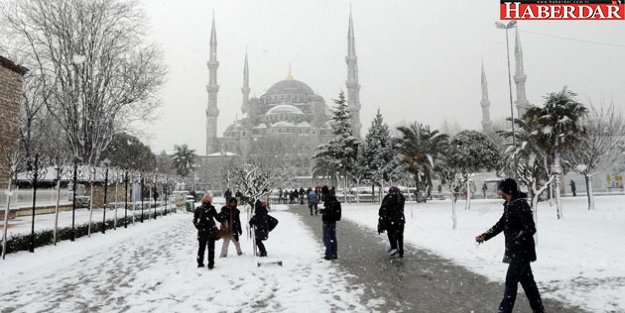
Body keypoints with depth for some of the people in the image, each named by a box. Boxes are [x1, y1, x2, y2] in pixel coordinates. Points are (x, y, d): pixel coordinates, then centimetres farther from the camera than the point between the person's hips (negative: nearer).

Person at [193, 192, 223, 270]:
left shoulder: (198, 208, 1)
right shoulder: (211, 208, -12)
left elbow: (194, 220, 5)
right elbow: (217, 218, -6)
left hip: (201, 231, 4)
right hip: (211, 230, -4)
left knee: (201, 247, 17)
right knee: (211, 248, 5)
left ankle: (200, 263, 23)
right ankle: (211, 264, 6)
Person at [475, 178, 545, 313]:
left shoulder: (521, 205, -19)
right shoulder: (509, 205, 10)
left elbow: (530, 229, -21)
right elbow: (501, 224, 15)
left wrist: (515, 241, -26)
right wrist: (485, 236, 7)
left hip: (522, 251, -9)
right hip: (516, 251, 9)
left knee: (511, 280, -5)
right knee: (527, 281, 16)